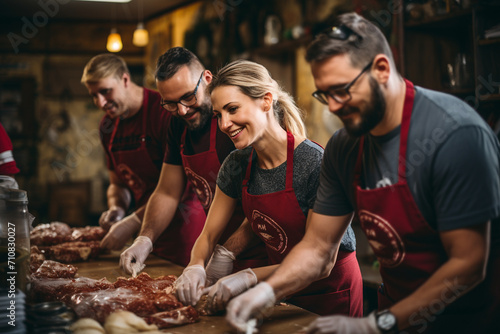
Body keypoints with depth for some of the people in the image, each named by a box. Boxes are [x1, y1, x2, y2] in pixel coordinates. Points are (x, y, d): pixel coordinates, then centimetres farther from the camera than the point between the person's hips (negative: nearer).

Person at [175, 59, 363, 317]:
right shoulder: (237, 165, -7)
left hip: (331, 291, -5)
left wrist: (249, 277, -35)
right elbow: (209, 235, 1)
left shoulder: (315, 164, -26)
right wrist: (196, 266, -21)